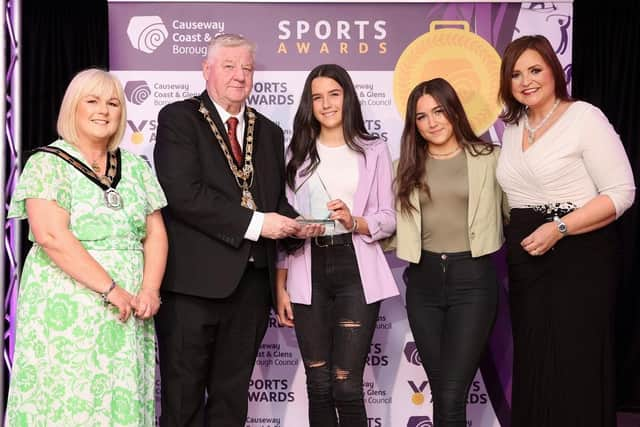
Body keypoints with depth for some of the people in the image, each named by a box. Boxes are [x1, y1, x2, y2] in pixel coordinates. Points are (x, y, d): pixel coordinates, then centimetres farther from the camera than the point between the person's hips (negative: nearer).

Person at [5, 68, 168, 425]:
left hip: (129, 312, 4)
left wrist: (149, 291, -7)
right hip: (66, 311, -4)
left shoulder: (137, 167, 12)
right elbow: (51, 236, -14)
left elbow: (155, 234, 9)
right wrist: (111, 288, -17)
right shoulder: (48, 163, -2)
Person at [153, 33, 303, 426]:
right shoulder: (179, 118, -3)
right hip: (195, 280, -5)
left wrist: (293, 224, -4)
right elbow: (183, 194, -16)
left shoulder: (269, 132, 16)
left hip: (252, 282, 6)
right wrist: (254, 223, -19)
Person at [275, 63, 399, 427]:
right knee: (319, 387, 6)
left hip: (356, 270, -2)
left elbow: (389, 218, 4)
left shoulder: (374, 151, 6)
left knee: (347, 386, -6)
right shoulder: (297, 153, 9)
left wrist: (355, 222, -17)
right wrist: (281, 287, 3)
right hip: (309, 272, 2)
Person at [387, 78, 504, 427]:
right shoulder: (407, 166, 10)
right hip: (423, 281, 4)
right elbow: (394, 225, 7)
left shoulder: (488, 157, 2)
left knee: (451, 397, -10)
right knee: (439, 392, 9)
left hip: (473, 279, -3)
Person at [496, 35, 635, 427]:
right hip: (526, 262, 7)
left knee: (575, 369, -2)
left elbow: (622, 192, -12)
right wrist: (518, 233, 7)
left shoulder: (584, 117, -8)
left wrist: (560, 228, -20)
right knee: (532, 367, 11)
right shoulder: (513, 128, 13)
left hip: (579, 258, -7)